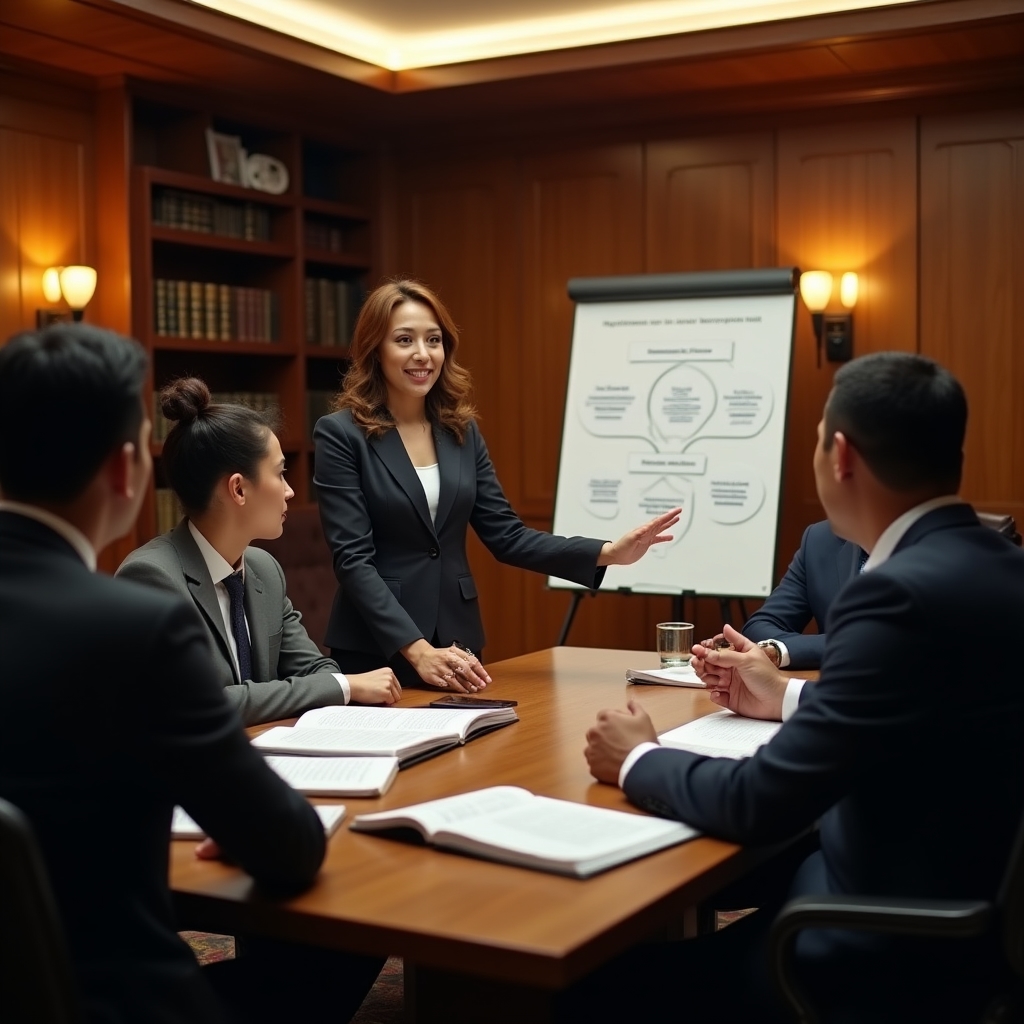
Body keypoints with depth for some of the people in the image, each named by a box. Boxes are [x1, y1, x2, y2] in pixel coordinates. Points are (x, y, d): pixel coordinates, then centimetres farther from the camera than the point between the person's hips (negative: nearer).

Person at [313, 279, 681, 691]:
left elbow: (505, 536, 4)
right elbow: (353, 559, -15)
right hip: (376, 650, -5)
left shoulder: (462, 431, 7)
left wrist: (607, 552, -8)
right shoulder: (341, 434, -9)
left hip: (456, 644, 5)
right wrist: (417, 650, -24)